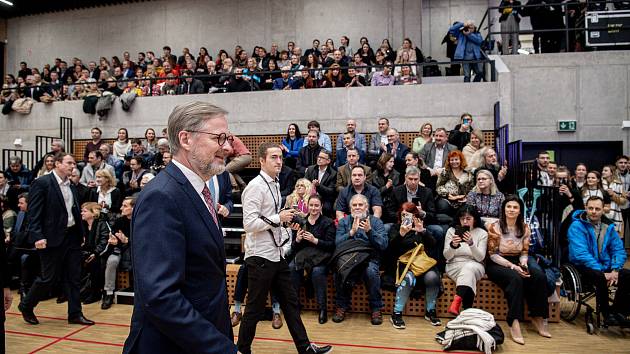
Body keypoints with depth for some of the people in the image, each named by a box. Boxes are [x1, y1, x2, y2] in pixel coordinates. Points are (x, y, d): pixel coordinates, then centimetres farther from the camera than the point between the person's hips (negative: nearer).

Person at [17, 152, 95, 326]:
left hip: (72, 236, 7)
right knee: (49, 277, 4)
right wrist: (37, 237, -19)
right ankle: (26, 305, 29)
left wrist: (80, 233, 11)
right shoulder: (42, 183, -9)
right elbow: (34, 213, -13)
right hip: (52, 238, -6)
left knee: (74, 277, 8)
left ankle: (75, 314, 16)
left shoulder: (71, 186, 12)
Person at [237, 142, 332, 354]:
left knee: (290, 301, 14)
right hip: (260, 257, -9)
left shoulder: (275, 185, 11)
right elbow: (249, 224, -22)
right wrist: (279, 218, -17)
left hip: (277, 254, 9)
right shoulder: (256, 187, -16)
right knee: (255, 308, 5)